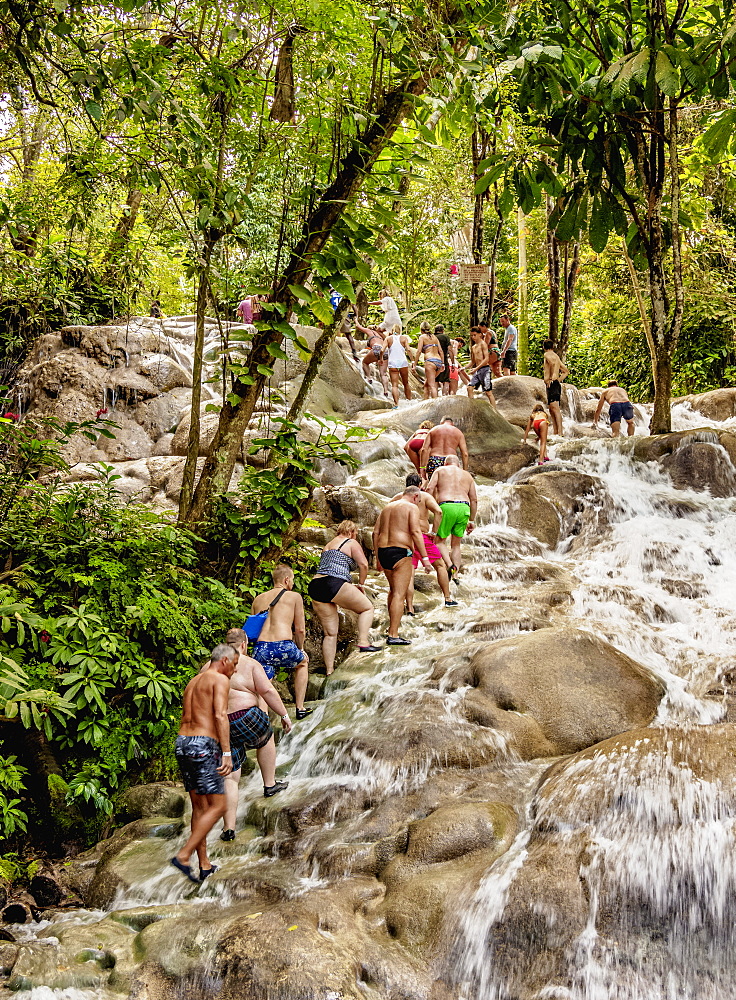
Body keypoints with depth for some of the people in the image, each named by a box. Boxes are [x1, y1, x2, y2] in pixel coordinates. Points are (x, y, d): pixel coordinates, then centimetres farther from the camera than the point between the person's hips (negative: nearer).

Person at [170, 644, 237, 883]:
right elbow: (220, 715, -16)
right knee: (217, 807, -3)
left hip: (182, 742, 9)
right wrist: (227, 753, -19)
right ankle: (183, 856, -10)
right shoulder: (220, 679, -4)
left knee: (199, 807, 12)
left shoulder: (193, 682, 22)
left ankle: (204, 864, 15)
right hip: (204, 745, -9)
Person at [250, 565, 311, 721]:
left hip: (260, 648, 2)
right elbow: (300, 629, 9)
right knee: (303, 662, 29)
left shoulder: (258, 599, 21)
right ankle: (300, 708, 31)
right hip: (284, 648, -2)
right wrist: (300, 648, 25)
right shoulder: (294, 597, 10)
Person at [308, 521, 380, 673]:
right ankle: (363, 642, -4)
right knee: (367, 608, 12)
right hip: (335, 585, -7)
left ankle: (329, 671, 7)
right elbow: (363, 564, -4)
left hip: (315, 588, 7)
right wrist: (360, 584, 10)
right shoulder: (351, 543, 8)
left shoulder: (328, 545, 30)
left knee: (330, 633, 10)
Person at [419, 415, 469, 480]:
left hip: (434, 462, 0)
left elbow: (424, 449, 4)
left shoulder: (433, 430, 17)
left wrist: (422, 466, 2)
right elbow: (465, 454, 7)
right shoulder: (458, 432, 15)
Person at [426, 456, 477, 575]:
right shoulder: (467, 475, 23)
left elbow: (430, 489, 0)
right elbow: (474, 500, 17)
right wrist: (472, 520, 21)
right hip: (464, 508, 3)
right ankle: (455, 575, 5)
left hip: (446, 507, -3)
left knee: (440, 541, 8)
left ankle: (450, 566, -16)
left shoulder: (440, 470, 16)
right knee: (456, 544, 15)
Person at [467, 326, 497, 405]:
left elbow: (486, 359, -15)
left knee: (488, 392, -7)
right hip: (476, 370, 8)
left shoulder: (483, 344, -6)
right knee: (470, 387, -4)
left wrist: (476, 368, -19)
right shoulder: (473, 347, 18)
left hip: (484, 369, -8)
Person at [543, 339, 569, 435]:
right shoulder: (556, 356, 24)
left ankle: (560, 433, -27)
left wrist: (553, 377, -24)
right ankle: (555, 433, 11)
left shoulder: (547, 354, -3)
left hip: (552, 384, -10)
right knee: (552, 410, 12)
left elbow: (553, 362, -26)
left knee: (555, 407, -17)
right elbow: (566, 371, 28)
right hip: (557, 384, 10)